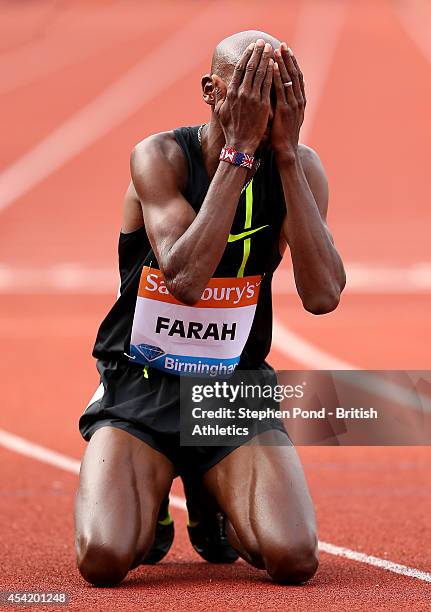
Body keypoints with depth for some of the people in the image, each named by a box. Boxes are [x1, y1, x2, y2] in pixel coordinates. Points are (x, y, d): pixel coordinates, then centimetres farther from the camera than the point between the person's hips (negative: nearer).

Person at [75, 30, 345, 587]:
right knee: (104, 559, -26)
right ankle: (151, 512, 13)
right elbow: (185, 279, -28)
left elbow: (322, 296, -20)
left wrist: (284, 151, -23)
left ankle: (214, 509, 14)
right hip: (140, 387, -2)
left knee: (294, 559, -23)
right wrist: (239, 150, -29)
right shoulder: (160, 157, -12)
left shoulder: (299, 168, -3)